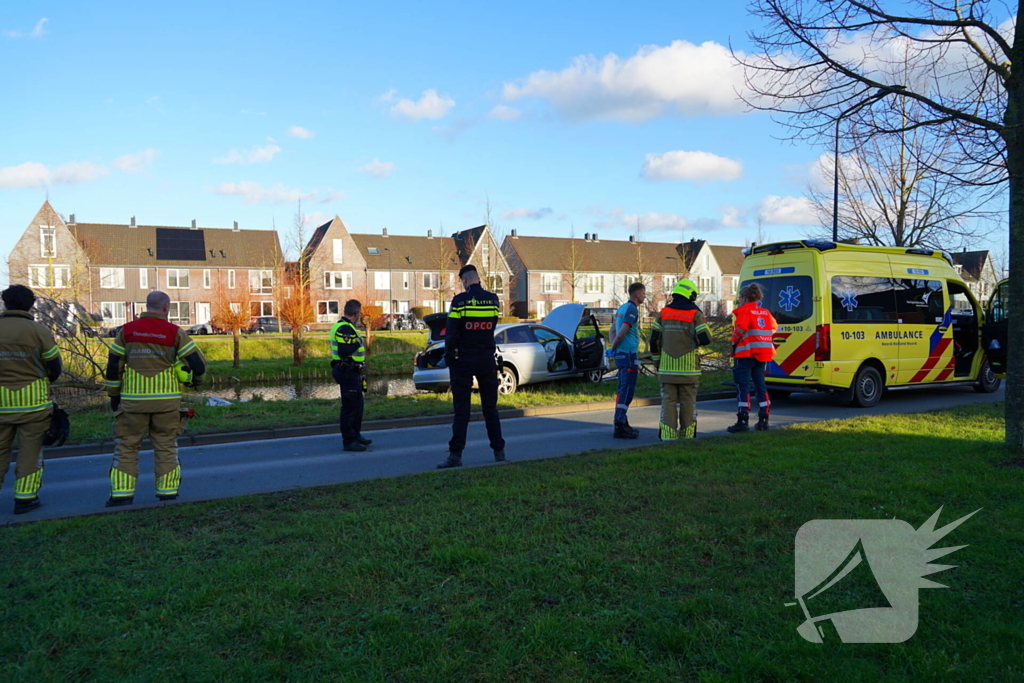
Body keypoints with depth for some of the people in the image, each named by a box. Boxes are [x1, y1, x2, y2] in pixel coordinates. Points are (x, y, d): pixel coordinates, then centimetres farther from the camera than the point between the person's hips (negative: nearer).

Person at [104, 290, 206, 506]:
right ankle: (168, 492, 11)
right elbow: (198, 363, -4)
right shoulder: (174, 332, -3)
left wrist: (113, 395, 16)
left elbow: (113, 365, 6)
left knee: (127, 445, 10)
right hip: (166, 400, -1)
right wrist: (196, 380, 17)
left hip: (133, 400, 1)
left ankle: (122, 493, 7)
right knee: (166, 446, 10)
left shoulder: (127, 331, 3)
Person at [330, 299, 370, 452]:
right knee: (349, 407, -5)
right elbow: (344, 352, -29)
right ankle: (349, 441, 1)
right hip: (348, 372, -11)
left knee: (357, 405, 19)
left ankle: (356, 436, 30)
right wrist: (357, 344, -17)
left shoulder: (345, 327, 16)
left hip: (352, 372, 11)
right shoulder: (345, 329, -19)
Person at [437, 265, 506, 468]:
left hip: (464, 360, -4)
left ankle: (455, 455, -3)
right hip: (487, 360, 4)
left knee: (461, 409, -1)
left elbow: (451, 333, -10)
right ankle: (499, 451, 15)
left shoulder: (460, 300, -11)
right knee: (490, 407, 12)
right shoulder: (493, 299, 2)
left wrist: (449, 358, -1)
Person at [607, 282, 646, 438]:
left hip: (621, 354, 10)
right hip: (629, 355, -10)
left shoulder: (622, 308, 16)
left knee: (623, 390, 14)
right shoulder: (632, 309, -13)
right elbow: (622, 332, -20)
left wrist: (612, 346, 4)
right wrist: (613, 348, -7)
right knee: (627, 391, -9)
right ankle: (619, 426, -10)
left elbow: (613, 330, 17)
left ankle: (623, 424, 20)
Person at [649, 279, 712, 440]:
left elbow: (654, 339, 4)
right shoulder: (695, 314, -5)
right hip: (688, 366, -2)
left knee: (668, 400, 5)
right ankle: (687, 434, 13)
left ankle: (667, 434, 1)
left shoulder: (663, 313, 4)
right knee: (688, 401, 8)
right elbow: (705, 339, -11)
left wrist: (657, 360, 14)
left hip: (667, 367, 2)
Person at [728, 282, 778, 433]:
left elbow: (741, 328, -23)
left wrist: (735, 341, -8)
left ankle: (743, 421, -10)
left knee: (743, 387, -6)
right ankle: (763, 420, 13)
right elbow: (774, 327, 25)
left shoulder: (745, 310, -9)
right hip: (762, 354, 7)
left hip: (746, 353, -7)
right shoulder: (765, 312, 14)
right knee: (760, 386, 12)